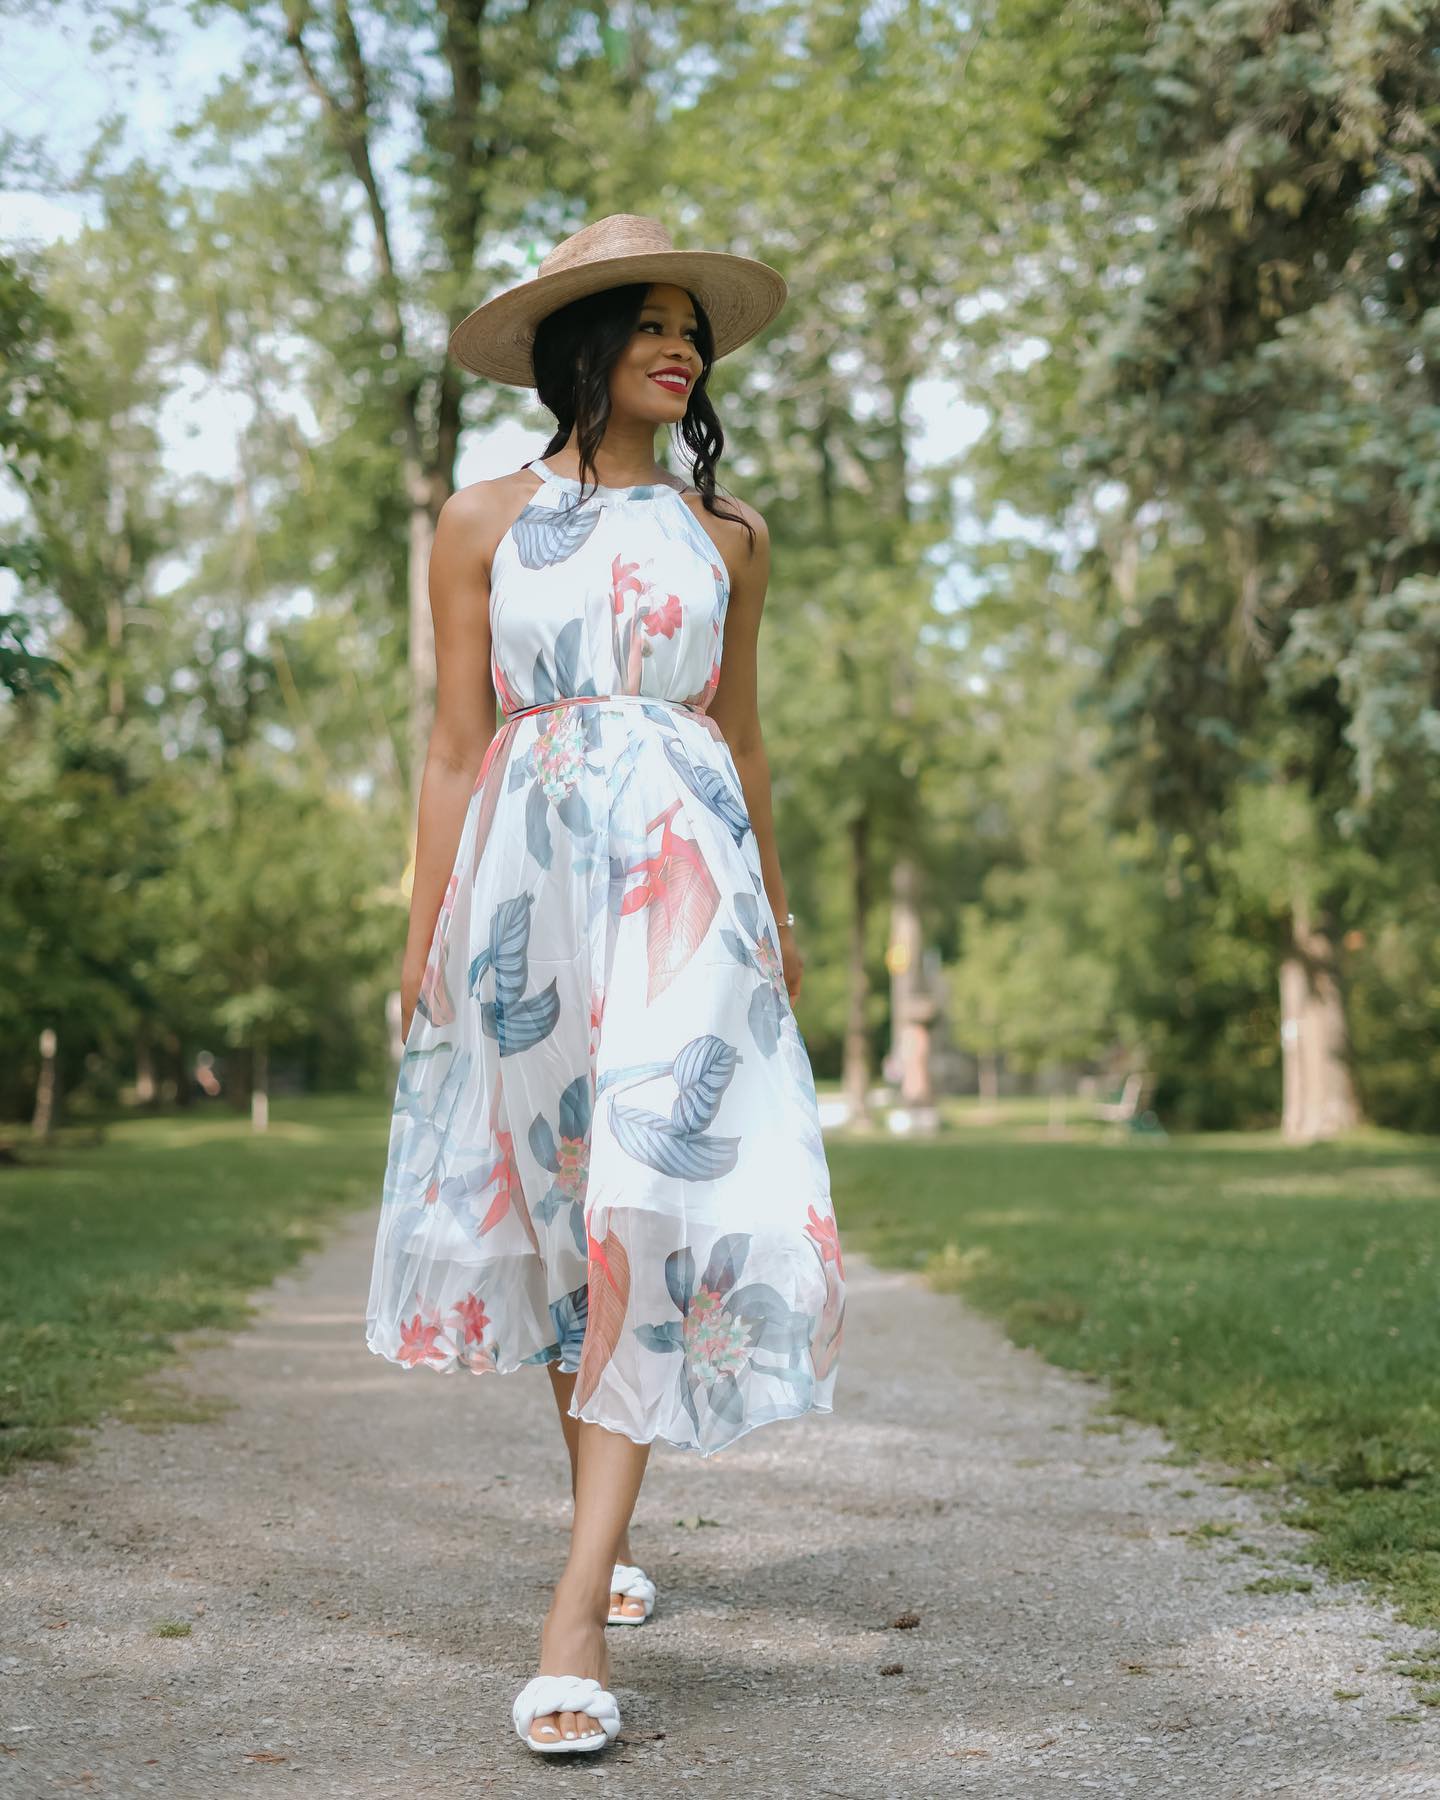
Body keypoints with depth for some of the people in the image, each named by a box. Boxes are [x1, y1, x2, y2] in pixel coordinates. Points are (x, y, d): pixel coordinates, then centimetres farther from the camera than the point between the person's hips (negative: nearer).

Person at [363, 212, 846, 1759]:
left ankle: (577, 1609, -15)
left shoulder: (723, 535, 12)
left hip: (683, 872, 0)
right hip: (526, 870, 0)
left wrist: (776, 914, 21)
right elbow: (454, 744, 5)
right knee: (554, 1194, 7)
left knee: (647, 1197, -13)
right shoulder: (482, 524, 7)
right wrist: (424, 933, 0)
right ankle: (603, 1522, 28)